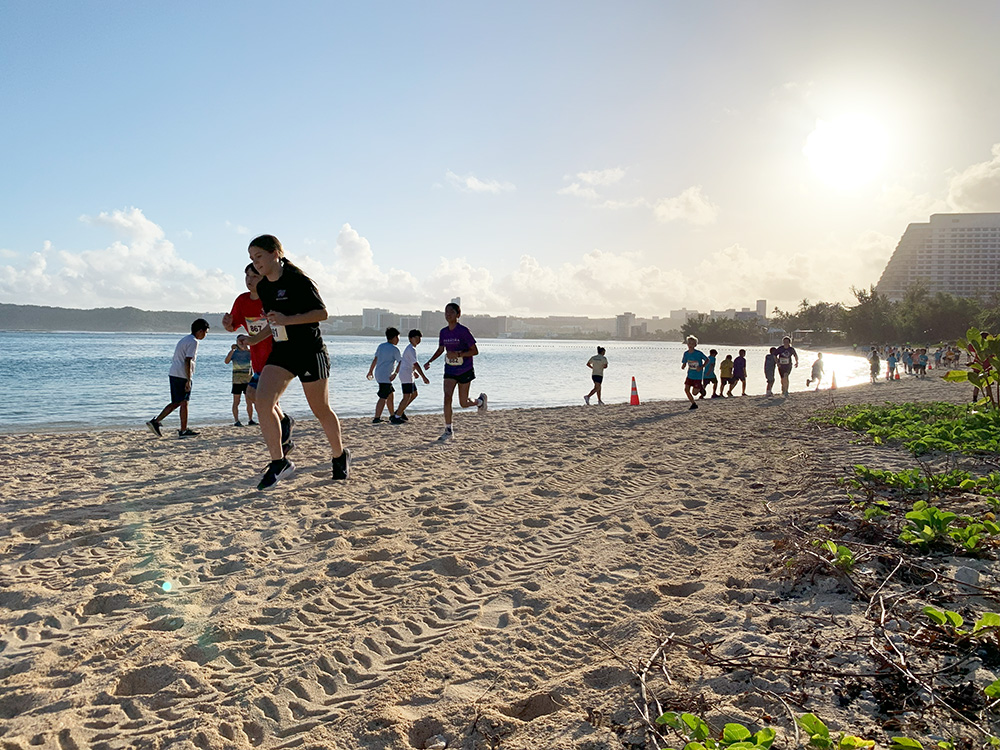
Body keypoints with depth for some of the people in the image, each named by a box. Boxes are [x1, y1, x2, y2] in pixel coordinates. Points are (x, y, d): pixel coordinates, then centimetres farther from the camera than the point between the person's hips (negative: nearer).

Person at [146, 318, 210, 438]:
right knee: (184, 403, 0)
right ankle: (183, 431, 6)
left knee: (176, 403, 13)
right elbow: (187, 362, -18)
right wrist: (188, 380, -19)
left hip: (173, 374, 9)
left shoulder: (184, 340, 20)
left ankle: (155, 422, 6)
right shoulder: (193, 342, -10)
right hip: (183, 376, -9)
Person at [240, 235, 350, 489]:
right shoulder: (262, 288, 9)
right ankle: (279, 462, -5)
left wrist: (287, 319, -25)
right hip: (281, 353, 6)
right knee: (262, 402, -14)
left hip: (310, 351, -6)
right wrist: (254, 339, 7)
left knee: (320, 410, 5)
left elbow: (322, 312, -15)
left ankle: (340, 455, 29)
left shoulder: (297, 280, -13)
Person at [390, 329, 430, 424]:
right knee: (407, 397, -9)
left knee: (414, 394, 17)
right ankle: (396, 417, -6)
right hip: (406, 375, -11)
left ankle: (400, 411, 24)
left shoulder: (410, 348, 17)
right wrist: (424, 377, -24)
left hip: (408, 375, 11)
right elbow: (415, 364, -23)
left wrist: (414, 371, 39)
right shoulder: (411, 349, -16)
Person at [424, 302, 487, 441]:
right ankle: (449, 430, -6)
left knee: (463, 404, 5)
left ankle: (479, 401, 40)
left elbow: (475, 351, -15)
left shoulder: (464, 331, -15)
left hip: (465, 371, -4)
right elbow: (440, 350, 14)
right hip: (450, 370, 4)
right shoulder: (443, 332, 1)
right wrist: (429, 361, -2)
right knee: (447, 397, -13)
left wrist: (458, 354, -27)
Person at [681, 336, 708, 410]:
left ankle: (701, 388, 32)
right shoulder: (686, 354, -2)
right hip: (689, 375, 4)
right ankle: (693, 404, 11)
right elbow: (684, 363, 9)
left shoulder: (699, 353, -15)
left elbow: (707, 360, -4)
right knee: (686, 389, -7)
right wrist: (683, 366, -15)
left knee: (694, 393, -3)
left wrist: (701, 367, -17)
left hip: (697, 376, -4)